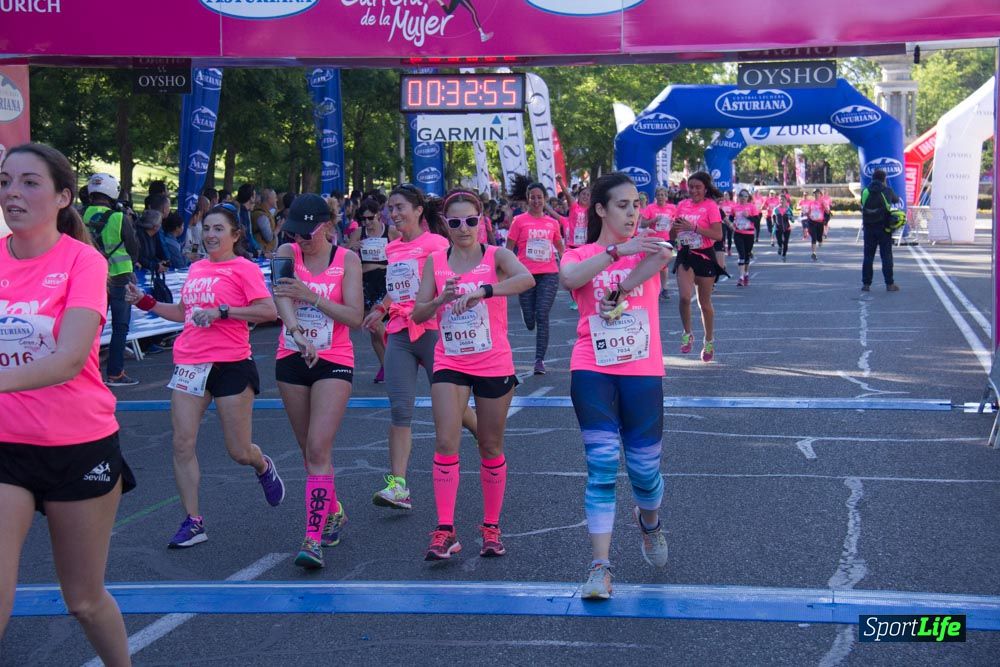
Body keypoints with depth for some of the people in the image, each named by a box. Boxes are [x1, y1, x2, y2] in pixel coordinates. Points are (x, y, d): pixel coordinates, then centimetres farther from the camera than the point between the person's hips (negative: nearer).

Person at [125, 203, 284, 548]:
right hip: (190, 364, 6)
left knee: (239, 451, 2)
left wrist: (222, 311, -21)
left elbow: (269, 311, -18)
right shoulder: (196, 268, 13)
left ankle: (263, 467, 38)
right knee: (183, 443, -4)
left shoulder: (244, 268, -5)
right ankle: (193, 522, 4)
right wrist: (146, 302, 15)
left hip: (231, 364, -5)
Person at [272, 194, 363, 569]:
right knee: (309, 450, 13)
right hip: (292, 358, 4)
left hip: (334, 361, -3)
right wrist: (295, 330, -38)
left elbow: (355, 317, -11)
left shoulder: (347, 260, -4)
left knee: (318, 449, -14)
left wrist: (312, 296, -23)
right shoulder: (287, 253, 1)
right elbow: (281, 295, -18)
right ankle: (332, 511, 36)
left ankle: (313, 539, -16)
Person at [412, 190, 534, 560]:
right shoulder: (435, 261, 4)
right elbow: (418, 314, -1)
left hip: (494, 365, -1)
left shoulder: (496, 256, -5)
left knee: (491, 447, 8)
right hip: (449, 364, 1)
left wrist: (481, 291, -39)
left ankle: (491, 527, 22)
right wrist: (442, 298, -21)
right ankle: (445, 530, -8)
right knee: (446, 442, -12)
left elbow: (527, 279, -27)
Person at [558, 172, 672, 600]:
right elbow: (569, 279, -19)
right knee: (601, 465, -7)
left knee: (645, 465, 6)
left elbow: (661, 256, -19)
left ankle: (649, 523, 39)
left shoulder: (646, 246, 8)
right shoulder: (579, 255, 7)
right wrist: (617, 250, -26)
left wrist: (618, 290, -23)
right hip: (593, 371, -1)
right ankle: (600, 566, -5)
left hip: (643, 372, 1)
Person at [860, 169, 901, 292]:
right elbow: (896, 200, 15)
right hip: (884, 228, -2)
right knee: (886, 256, 3)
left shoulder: (865, 191, 2)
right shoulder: (887, 191, -3)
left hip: (868, 228, 2)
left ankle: (866, 283, 5)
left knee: (868, 256, 7)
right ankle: (889, 284, 4)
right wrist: (896, 197, 37)